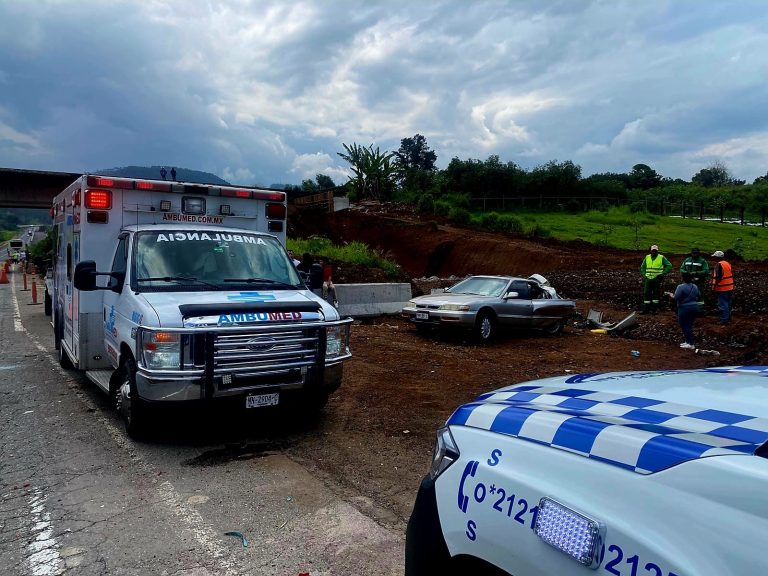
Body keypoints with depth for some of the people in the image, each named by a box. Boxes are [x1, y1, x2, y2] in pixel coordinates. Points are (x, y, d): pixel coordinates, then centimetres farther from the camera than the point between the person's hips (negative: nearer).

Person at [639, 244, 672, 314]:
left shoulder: (662, 258, -1)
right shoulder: (647, 258, 10)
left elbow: (669, 266, -1)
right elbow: (642, 267, 20)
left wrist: (663, 274, -8)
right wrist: (644, 275, 7)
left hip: (657, 279, -3)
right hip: (648, 279, 3)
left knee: (656, 294, 3)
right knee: (646, 294, 0)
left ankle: (654, 309, 10)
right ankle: (645, 309, 4)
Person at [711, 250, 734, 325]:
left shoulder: (719, 265, -17)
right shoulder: (728, 263, 10)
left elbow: (718, 277, -21)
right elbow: (731, 275, 16)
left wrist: (714, 287, -16)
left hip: (722, 288, -9)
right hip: (729, 287, 9)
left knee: (723, 305, -4)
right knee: (728, 304, 17)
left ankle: (724, 320, -2)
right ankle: (728, 319, 27)